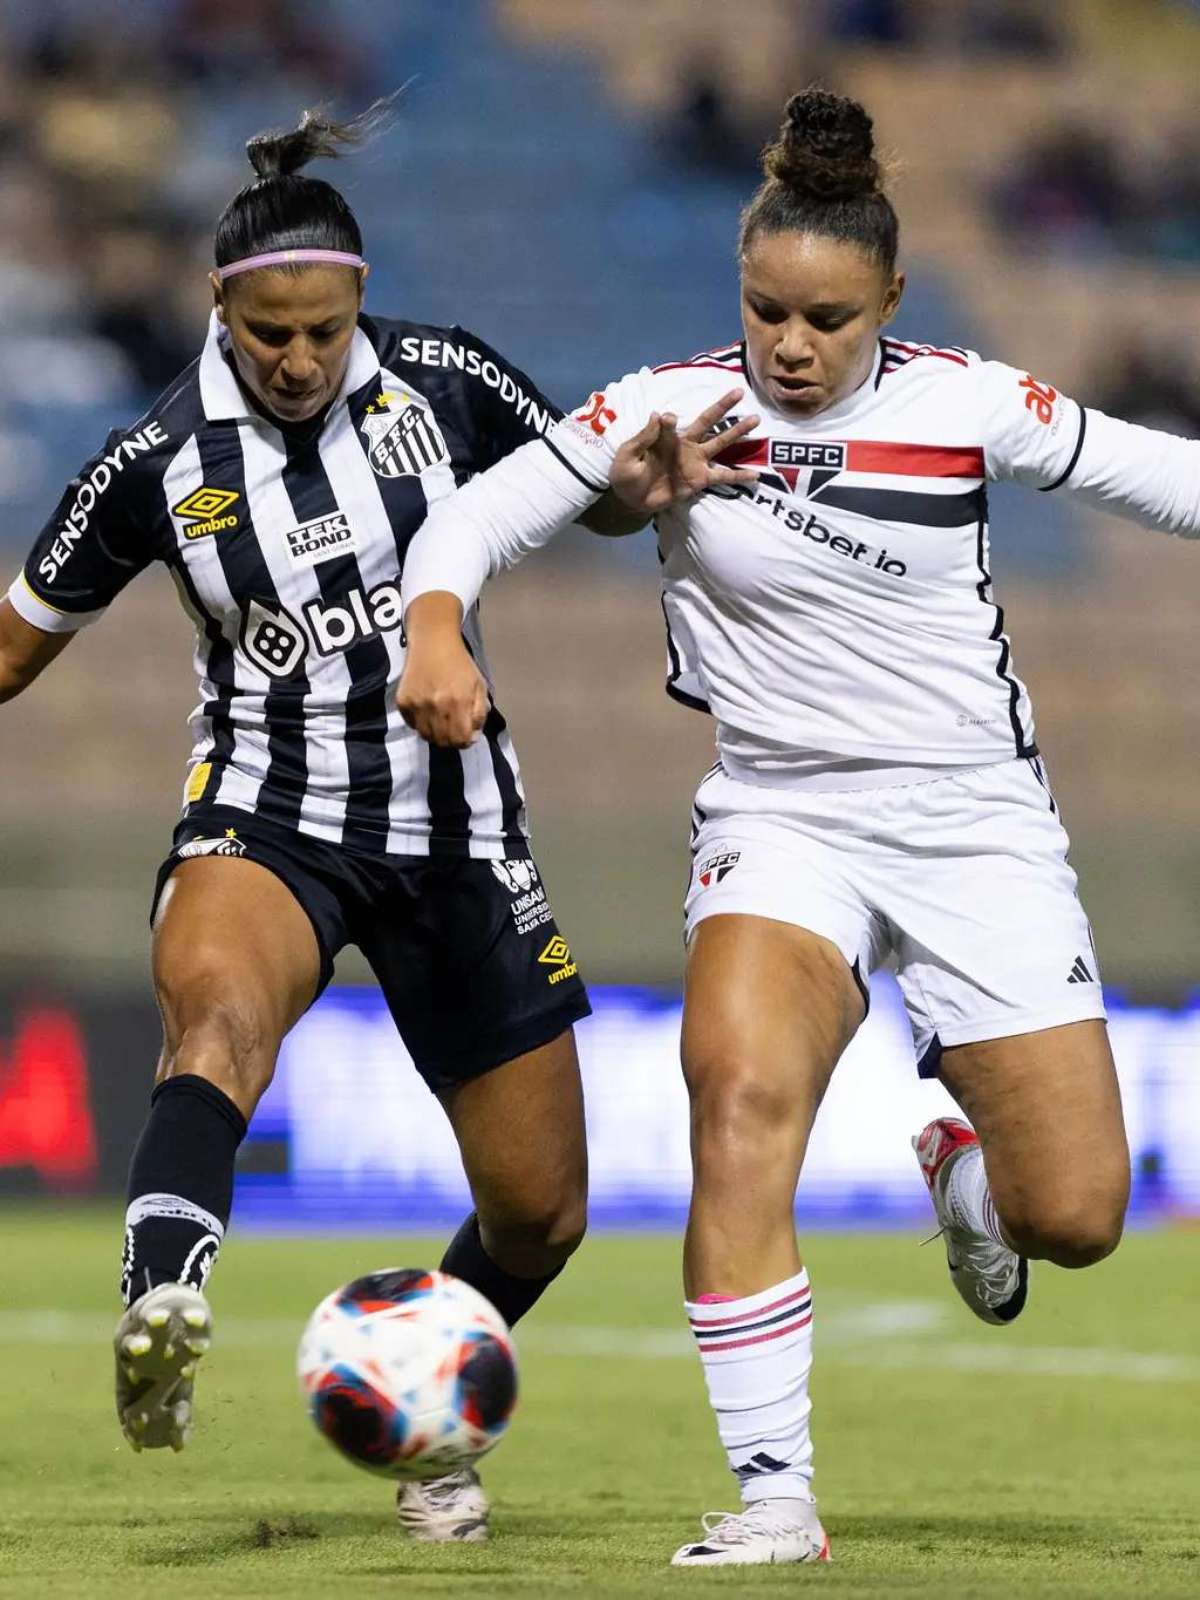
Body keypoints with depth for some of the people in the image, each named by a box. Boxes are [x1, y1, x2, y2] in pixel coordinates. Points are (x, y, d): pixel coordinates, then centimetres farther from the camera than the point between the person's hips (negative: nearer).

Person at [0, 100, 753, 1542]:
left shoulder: (443, 384, -5)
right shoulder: (159, 463, -7)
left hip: (454, 825, 3)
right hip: (264, 814, -3)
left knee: (539, 1213, 6)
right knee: (215, 1003, -40)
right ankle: (162, 1309, -64)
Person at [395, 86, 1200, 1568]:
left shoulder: (968, 404, -3)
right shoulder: (676, 406, -4)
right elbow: (484, 510, -4)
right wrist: (435, 628, -22)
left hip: (975, 822, 1)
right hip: (780, 822, -1)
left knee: (1075, 1217, -4)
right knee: (740, 1089, -31)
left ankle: (964, 1173, 37)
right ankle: (774, 1500, -24)